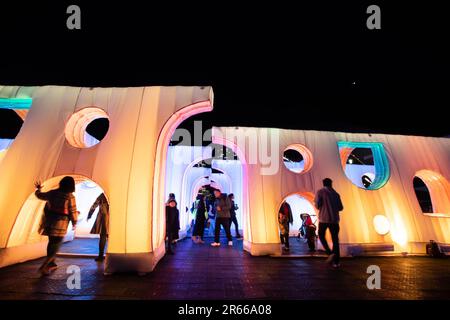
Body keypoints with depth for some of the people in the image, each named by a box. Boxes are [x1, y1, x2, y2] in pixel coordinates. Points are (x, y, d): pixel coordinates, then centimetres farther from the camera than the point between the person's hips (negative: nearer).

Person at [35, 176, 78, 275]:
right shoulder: (70, 196, -14)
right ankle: (44, 267, -2)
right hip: (60, 223, -6)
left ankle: (51, 263, 32)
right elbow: (73, 212, -9)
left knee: (51, 242, 21)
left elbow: (40, 195, 19)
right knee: (56, 245, 6)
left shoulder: (52, 193, 0)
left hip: (49, 221, 6)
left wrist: (38, 189, 41)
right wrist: (74, 223, 6)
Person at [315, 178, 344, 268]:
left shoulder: (320, 192, -3)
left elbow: (317, 205, -10)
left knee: (321, 236, 16)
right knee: (335, 239, 10)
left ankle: (330, 253, 0)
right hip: (334, 219, 3)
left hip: (324, 218, -3)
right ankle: (336, 262, 11)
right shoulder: (336, 194, 8)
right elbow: (340, 208, 9)